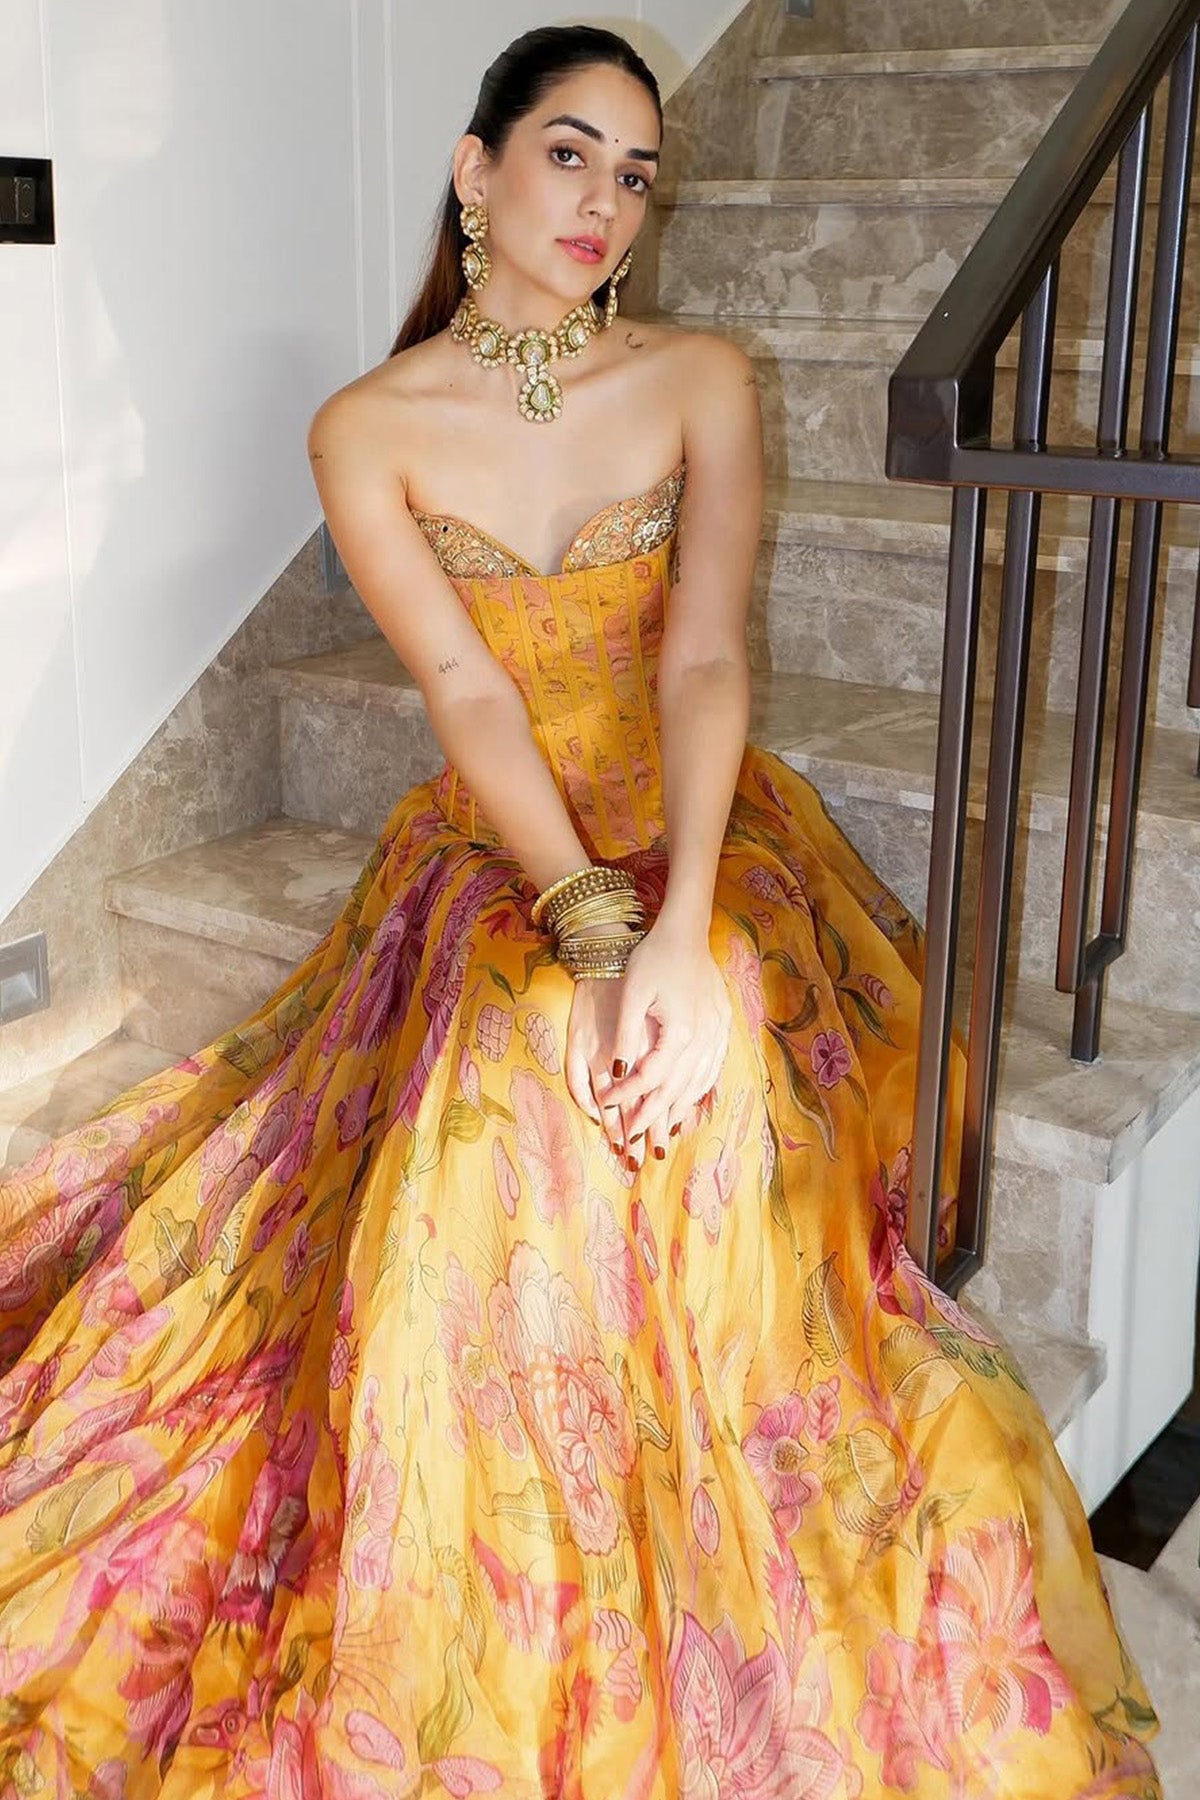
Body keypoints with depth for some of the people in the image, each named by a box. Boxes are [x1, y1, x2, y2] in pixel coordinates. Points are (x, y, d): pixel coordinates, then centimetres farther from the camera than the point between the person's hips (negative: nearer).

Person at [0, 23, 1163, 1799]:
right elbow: (468, 691, -13)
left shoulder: (703, 380, 0)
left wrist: (679, 933, -30)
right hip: (497, 854, 0)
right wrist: (591, 925, -29)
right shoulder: (367, 430, -1)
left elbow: (705, 659, -14)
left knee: (717, 1056, -31)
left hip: (701, 835, 0)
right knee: (512, 1103, -28)